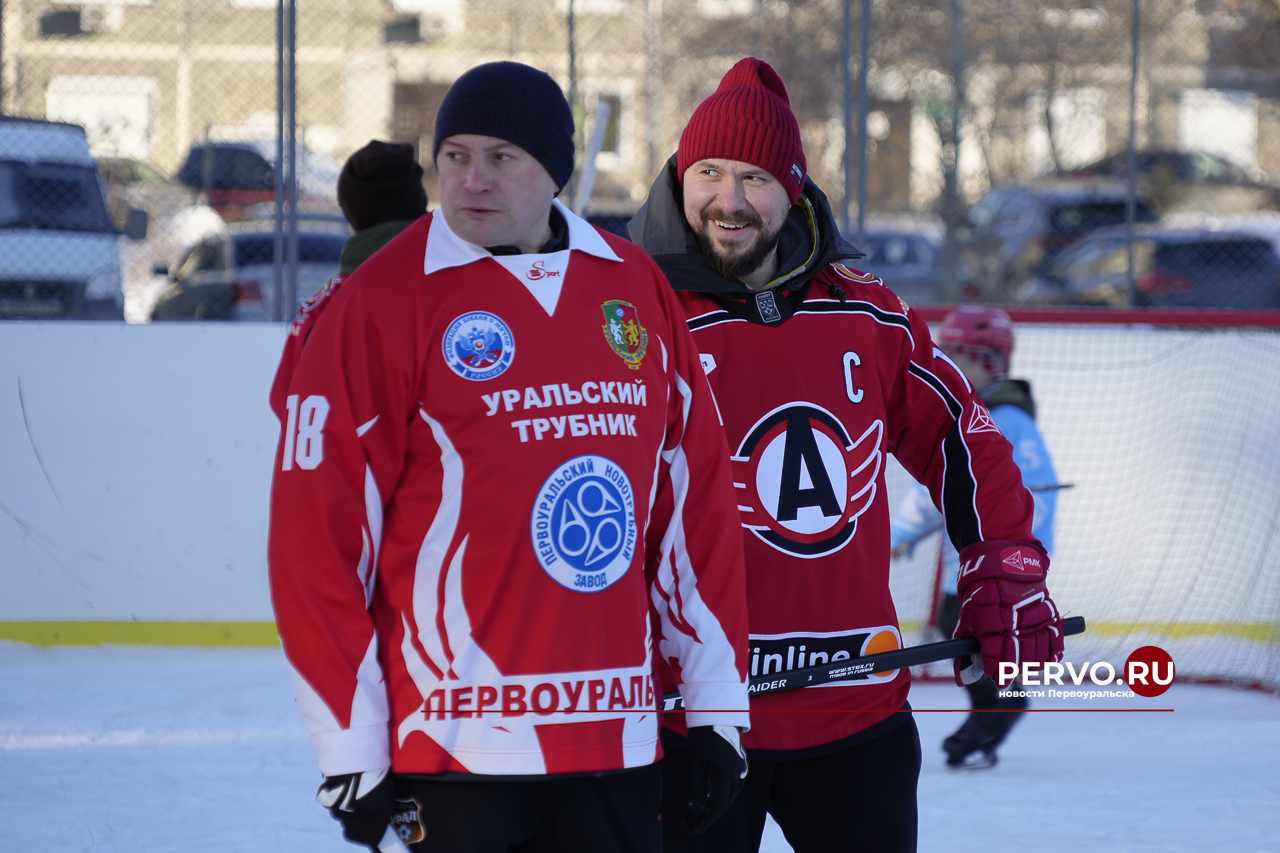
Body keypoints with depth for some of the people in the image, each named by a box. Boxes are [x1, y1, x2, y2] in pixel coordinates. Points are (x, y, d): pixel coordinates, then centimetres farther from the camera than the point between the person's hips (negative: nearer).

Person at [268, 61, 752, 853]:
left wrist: (717, 708, 9)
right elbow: (316, 533, -7)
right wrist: (351, 754, -9)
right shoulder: (381, 303, -6)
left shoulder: (639, 290, 8)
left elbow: (696, 502, 12)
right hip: (451, 751, -4)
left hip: (616, 749, 4)